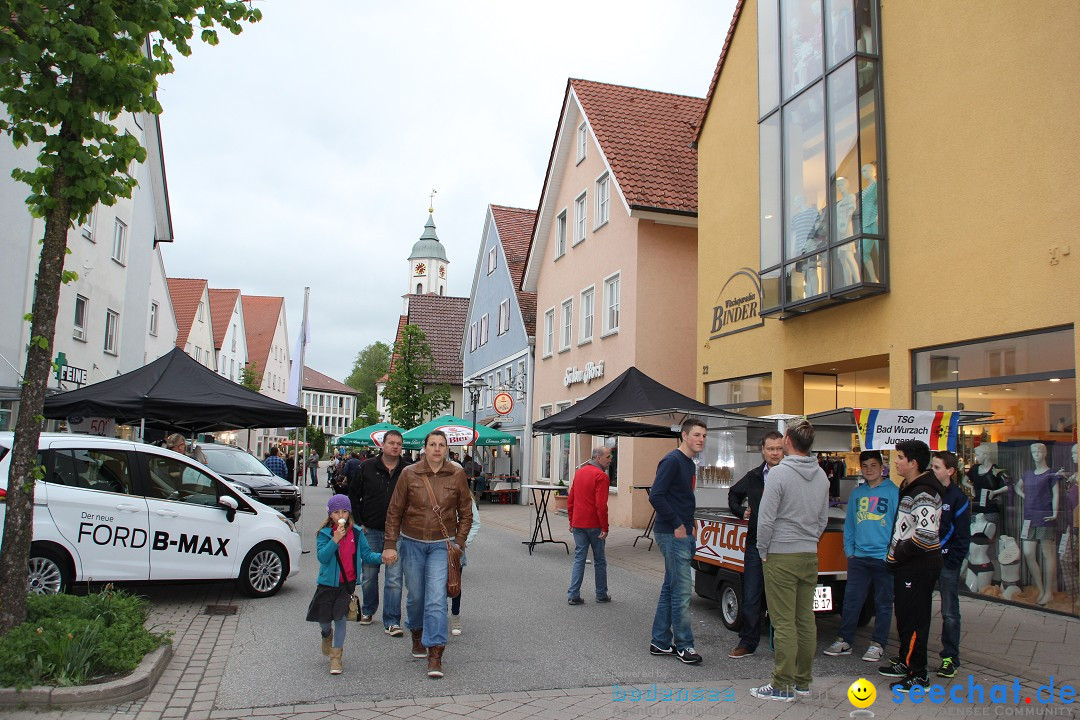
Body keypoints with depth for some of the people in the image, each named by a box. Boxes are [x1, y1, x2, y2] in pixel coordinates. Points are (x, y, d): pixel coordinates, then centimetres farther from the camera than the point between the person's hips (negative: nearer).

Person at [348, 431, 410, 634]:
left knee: (394, 578, -3)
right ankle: (367, 610, 35)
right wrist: (358, 523, 2)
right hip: (370, 530, 1)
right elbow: (353, 496, 8)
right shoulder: (366, 468, 1)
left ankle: (391, 622, 3)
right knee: (369, 574, 14)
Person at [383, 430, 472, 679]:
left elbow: (466, 513, 6)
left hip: (442, 544, -1)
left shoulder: (457, 475, -3)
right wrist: (390, 544, -3)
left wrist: (459, 542, 0)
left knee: (436, 599, -10)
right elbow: (394, 511, 1)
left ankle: (435, 655, -5)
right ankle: (417, 635, 40)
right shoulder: (409, 474, -4)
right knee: (416, 596, 12)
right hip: (412, 543, 1)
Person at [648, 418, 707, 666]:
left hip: (682, 534, 10)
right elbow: (656, 496, -21)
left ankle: (660, 642, 22)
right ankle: (684, 645, 6)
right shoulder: (672, 461, -14)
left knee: (670, 589, 14)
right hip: (672, 534, -10)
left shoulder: (689, 464, 16)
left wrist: (689, 525, 12)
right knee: (682, 592, -4)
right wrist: (677, 525, -18)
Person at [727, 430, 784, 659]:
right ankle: (748, 642, 21)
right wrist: (741, 511, 12)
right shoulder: (753, 476, 9)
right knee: (750, 597, 9)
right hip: (756, 545, 4)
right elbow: (733, 494, 27)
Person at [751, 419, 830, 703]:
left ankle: (783, 686, 3)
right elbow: (823, 519, 15)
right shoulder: (821, 476, 7)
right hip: (810, 555, 7)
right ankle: (803, 680, 21)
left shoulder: (779, 473, -15)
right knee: (806, 620, 12)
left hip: (781, 556, -7)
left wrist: (763, 551, -2)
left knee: (784, 622, -3)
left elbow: (766, 519, -14)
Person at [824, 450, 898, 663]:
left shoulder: (893, 492, -3)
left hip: (884, 558, -4)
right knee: (851, 600, 5)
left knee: (883, 603, 7)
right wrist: (849, 549, 9)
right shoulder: (857, 493, 11)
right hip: (859, 557, 4)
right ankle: (845, 641, 15)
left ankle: (878, 644, 16)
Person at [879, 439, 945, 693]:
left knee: (914, 619, -4)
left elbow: (926, 534, -29)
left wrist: (898, 554, -17)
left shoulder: (924, 493, -20)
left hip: (920, 565, -11)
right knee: (904, 615, 20)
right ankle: (905, 662, 33)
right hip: (907, 565, 11)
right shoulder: (909, 487, 14)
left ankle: (918, 675, 5)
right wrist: (895, 553, 15)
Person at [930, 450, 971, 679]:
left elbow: (963, 536, -6)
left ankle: (950, 658, 12)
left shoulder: (958, 498, -5)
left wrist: (952, 561, -11)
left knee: (950, 613, 4)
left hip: (947, 562, -4)